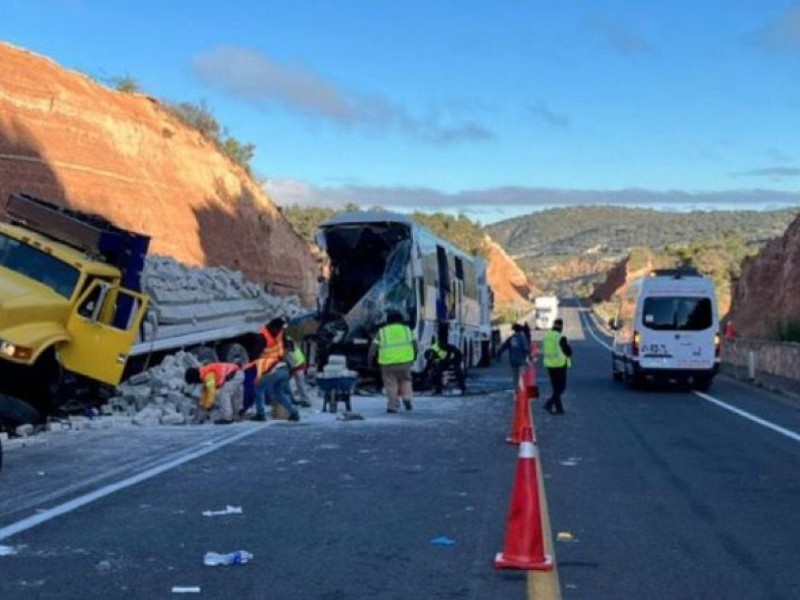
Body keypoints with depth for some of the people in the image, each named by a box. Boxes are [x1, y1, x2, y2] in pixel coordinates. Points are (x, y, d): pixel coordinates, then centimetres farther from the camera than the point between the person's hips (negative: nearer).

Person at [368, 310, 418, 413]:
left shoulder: (381, 332, 10)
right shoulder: (407, 329, 14)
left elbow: (373, 348, 5)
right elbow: (414, 345, 14)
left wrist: (370, 360, 15)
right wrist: (414, 357, 27)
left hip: (388, 363, -1)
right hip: (404, 361, 2)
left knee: (391, 384, 4)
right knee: (405, 380, 21)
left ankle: (392, 406, 0)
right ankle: (407, 399, 5)